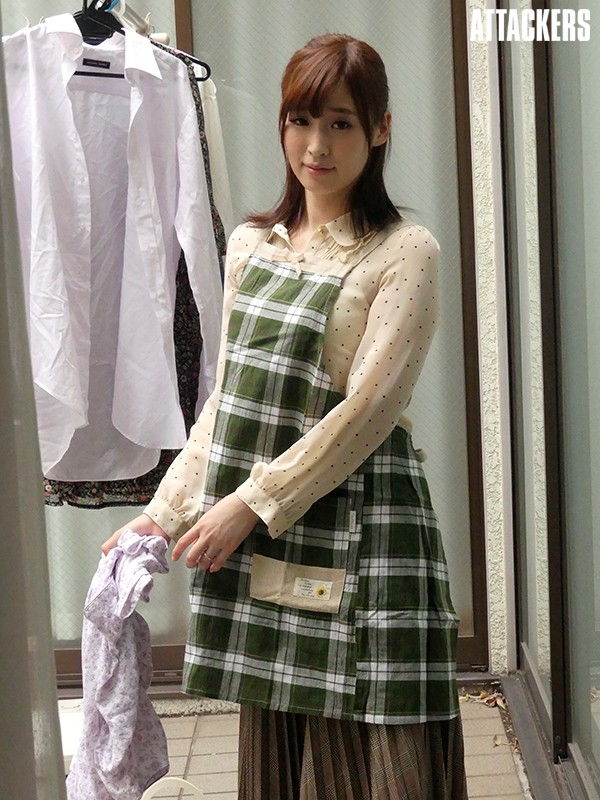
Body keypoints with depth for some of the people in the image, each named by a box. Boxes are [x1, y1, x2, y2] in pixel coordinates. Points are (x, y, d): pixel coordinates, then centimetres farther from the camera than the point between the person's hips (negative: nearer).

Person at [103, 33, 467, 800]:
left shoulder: (404, 252, -6)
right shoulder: (250, 245, 11)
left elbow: (368, 409, -13)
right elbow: (227, 397, 14)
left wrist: (250, 504, -14)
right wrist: (169, 510, 7)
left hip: (356, 527, -5)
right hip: (261, 538, 5)